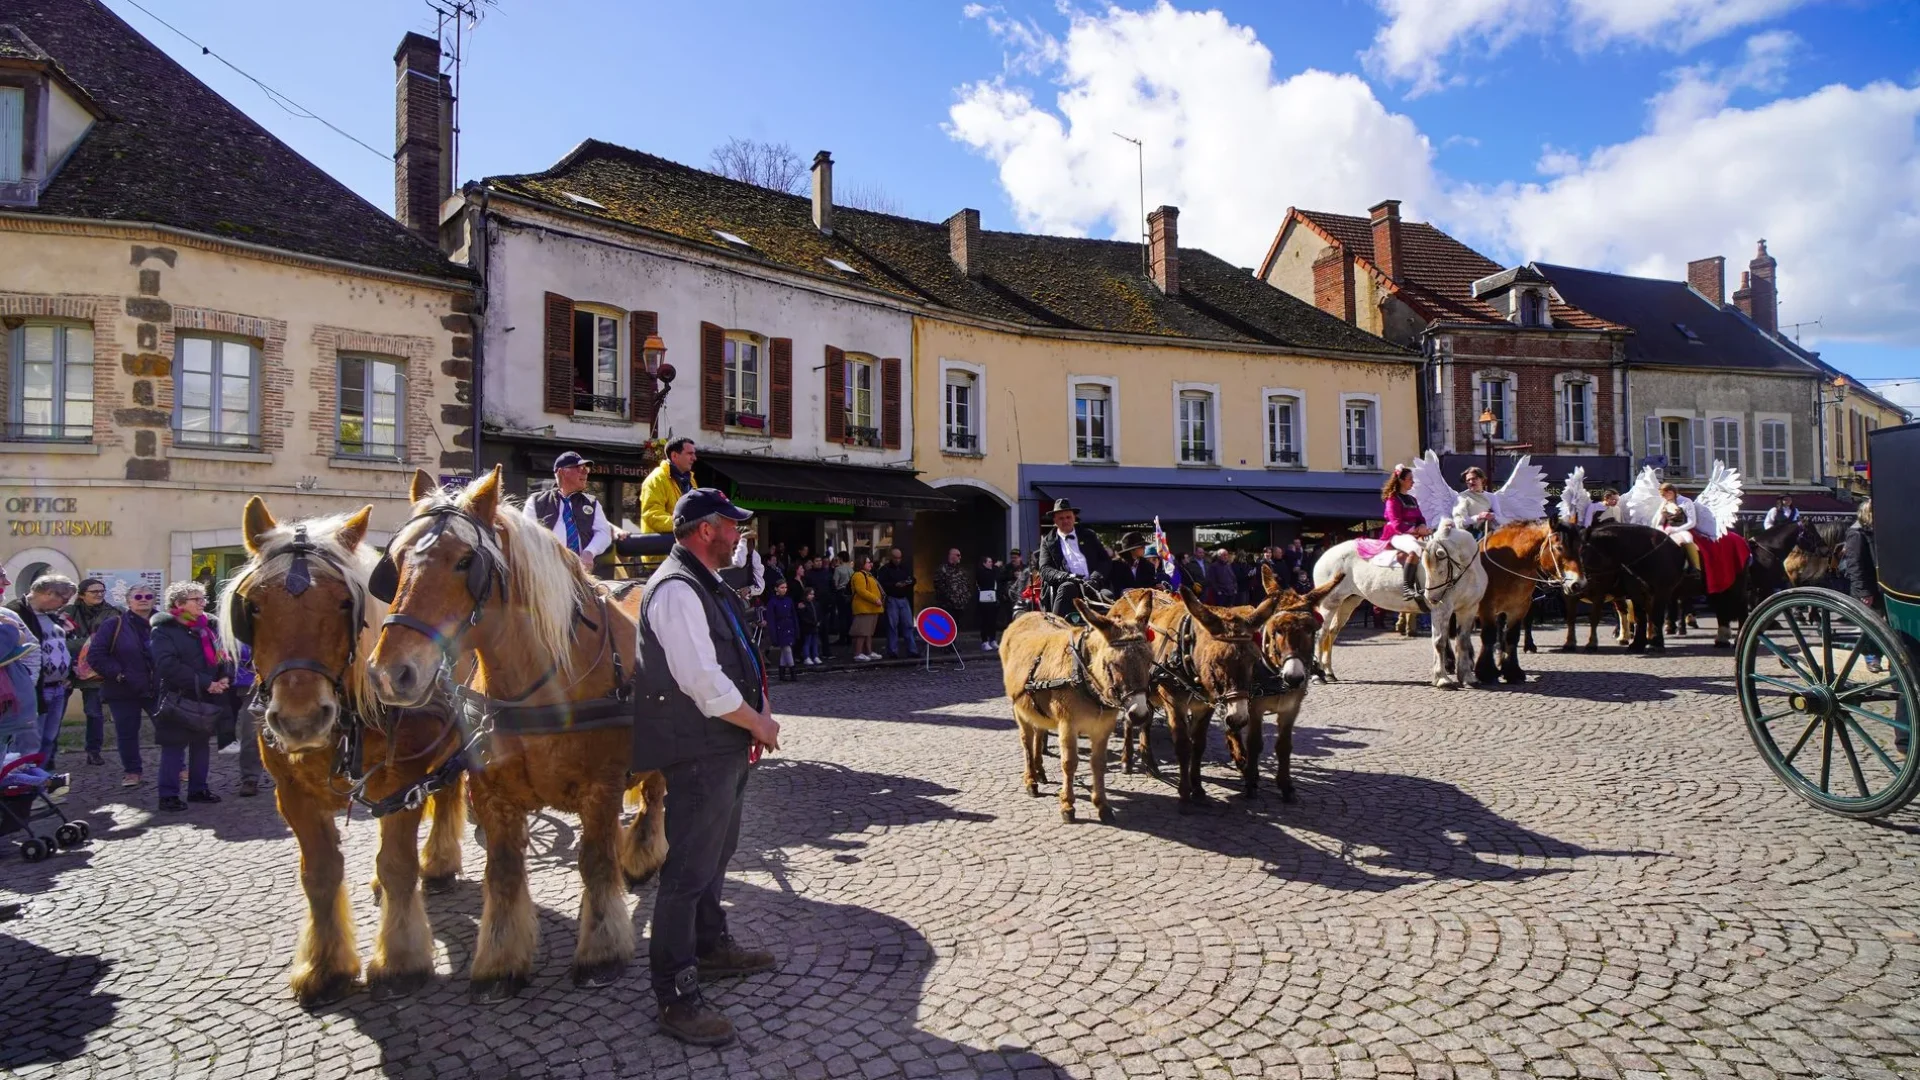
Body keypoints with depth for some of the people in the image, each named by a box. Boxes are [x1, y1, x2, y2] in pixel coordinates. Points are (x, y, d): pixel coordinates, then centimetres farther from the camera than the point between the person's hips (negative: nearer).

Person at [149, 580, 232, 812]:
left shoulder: (209, 625, 8)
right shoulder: (164, 629, -10)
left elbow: (224, 654, 9)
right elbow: (168, 665, -20)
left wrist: (225, 678, -11)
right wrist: (205, 683, -21)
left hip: (206, 697, 6)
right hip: (177, 698, -6)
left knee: (201, 743, 13)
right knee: (174, 746, 0)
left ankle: (198, 788, 24)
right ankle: (168, 795, 8)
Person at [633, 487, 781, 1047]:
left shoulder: (707, 586, 12)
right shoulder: (676, 590, -21)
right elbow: (704, 683, -26)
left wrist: (759, 712, 6)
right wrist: (759, 723, -14)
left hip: (728, 745, 11)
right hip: (699, 751, -11)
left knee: (716, 852, 23)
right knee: (689, 869, -2)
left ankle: (711, 946, 41)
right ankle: (677, 996, 8)